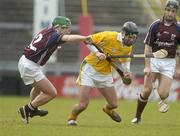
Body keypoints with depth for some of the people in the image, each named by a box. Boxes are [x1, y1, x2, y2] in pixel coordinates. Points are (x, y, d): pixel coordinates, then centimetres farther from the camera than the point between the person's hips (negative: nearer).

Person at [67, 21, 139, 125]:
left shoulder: (129, 47, -4)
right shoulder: (109, 36, -24)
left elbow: (124, 59, 14)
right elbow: (87, 40, -15)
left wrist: (126, 69, -6)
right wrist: (97, 53, -26)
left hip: (106, 74, 6)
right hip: (90, 69, -6)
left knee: (114, 104, 8)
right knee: (83, 105, -13)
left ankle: (108, 109, 46)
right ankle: (72, 118, 19)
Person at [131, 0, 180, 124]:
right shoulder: (156, 25, -5)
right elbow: (148, 46, -5)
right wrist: (147, 66, -12)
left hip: (169, 62, 0)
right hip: (154, 59, 0)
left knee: (162, 94, -12)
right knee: (147, 90, -13)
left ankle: (163, 100, 26)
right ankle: (138, 117, 5)